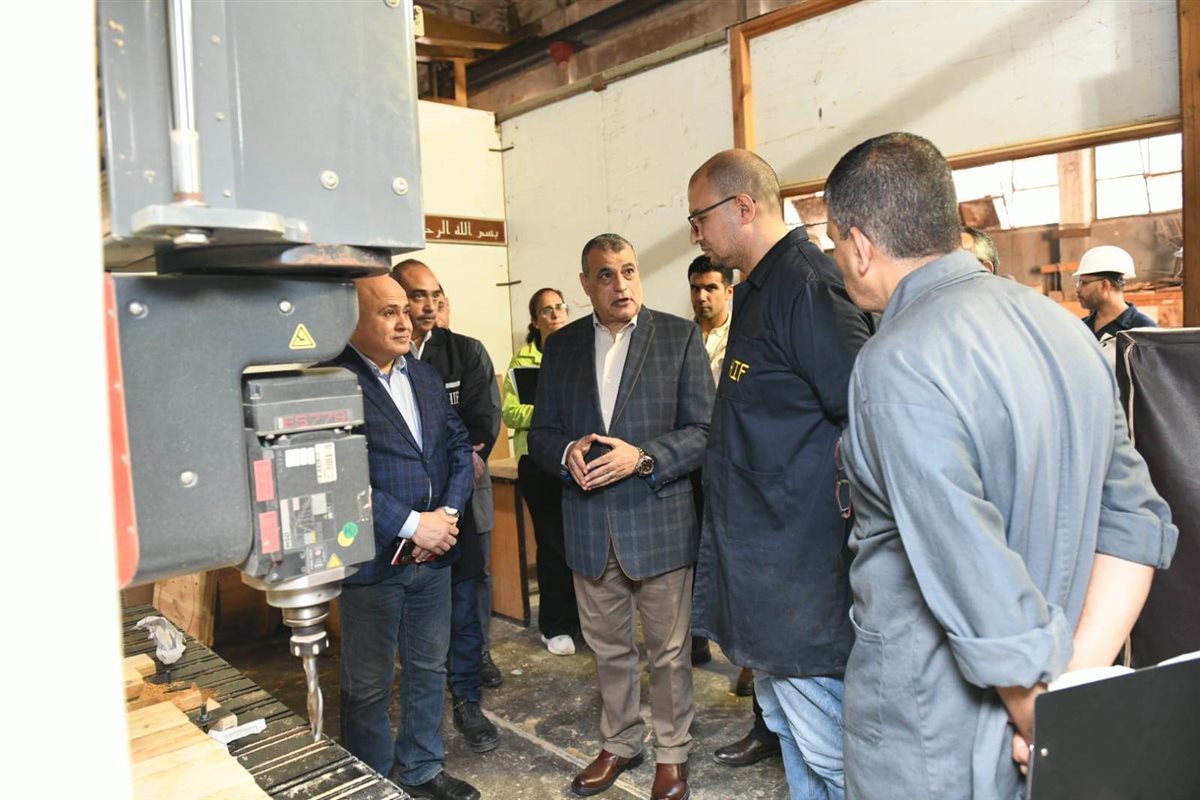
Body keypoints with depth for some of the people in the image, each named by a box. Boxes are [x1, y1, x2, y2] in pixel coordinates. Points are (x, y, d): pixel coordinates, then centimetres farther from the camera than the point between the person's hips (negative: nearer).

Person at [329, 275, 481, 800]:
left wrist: (447, 512, -6)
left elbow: (458, 446, 9)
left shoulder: (426, 376, 9)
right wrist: (412, 525, -19)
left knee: (428, 669, 20)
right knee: (369, 685, 11)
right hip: (372, 560, -7)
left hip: (433, 554, 7)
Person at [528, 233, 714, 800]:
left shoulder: (680, 337, -4)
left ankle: (671, 752, 33)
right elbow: (540, 433, 8)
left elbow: (703, 430, -7)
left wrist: (642, 457, -21)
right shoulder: (561, 345, 6)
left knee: (669, 650, 12)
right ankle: (620, 743, 40)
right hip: (589, 526, 3)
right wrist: (567, 453, -14)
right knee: (608, 647, 19)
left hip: (660, 521, -3)